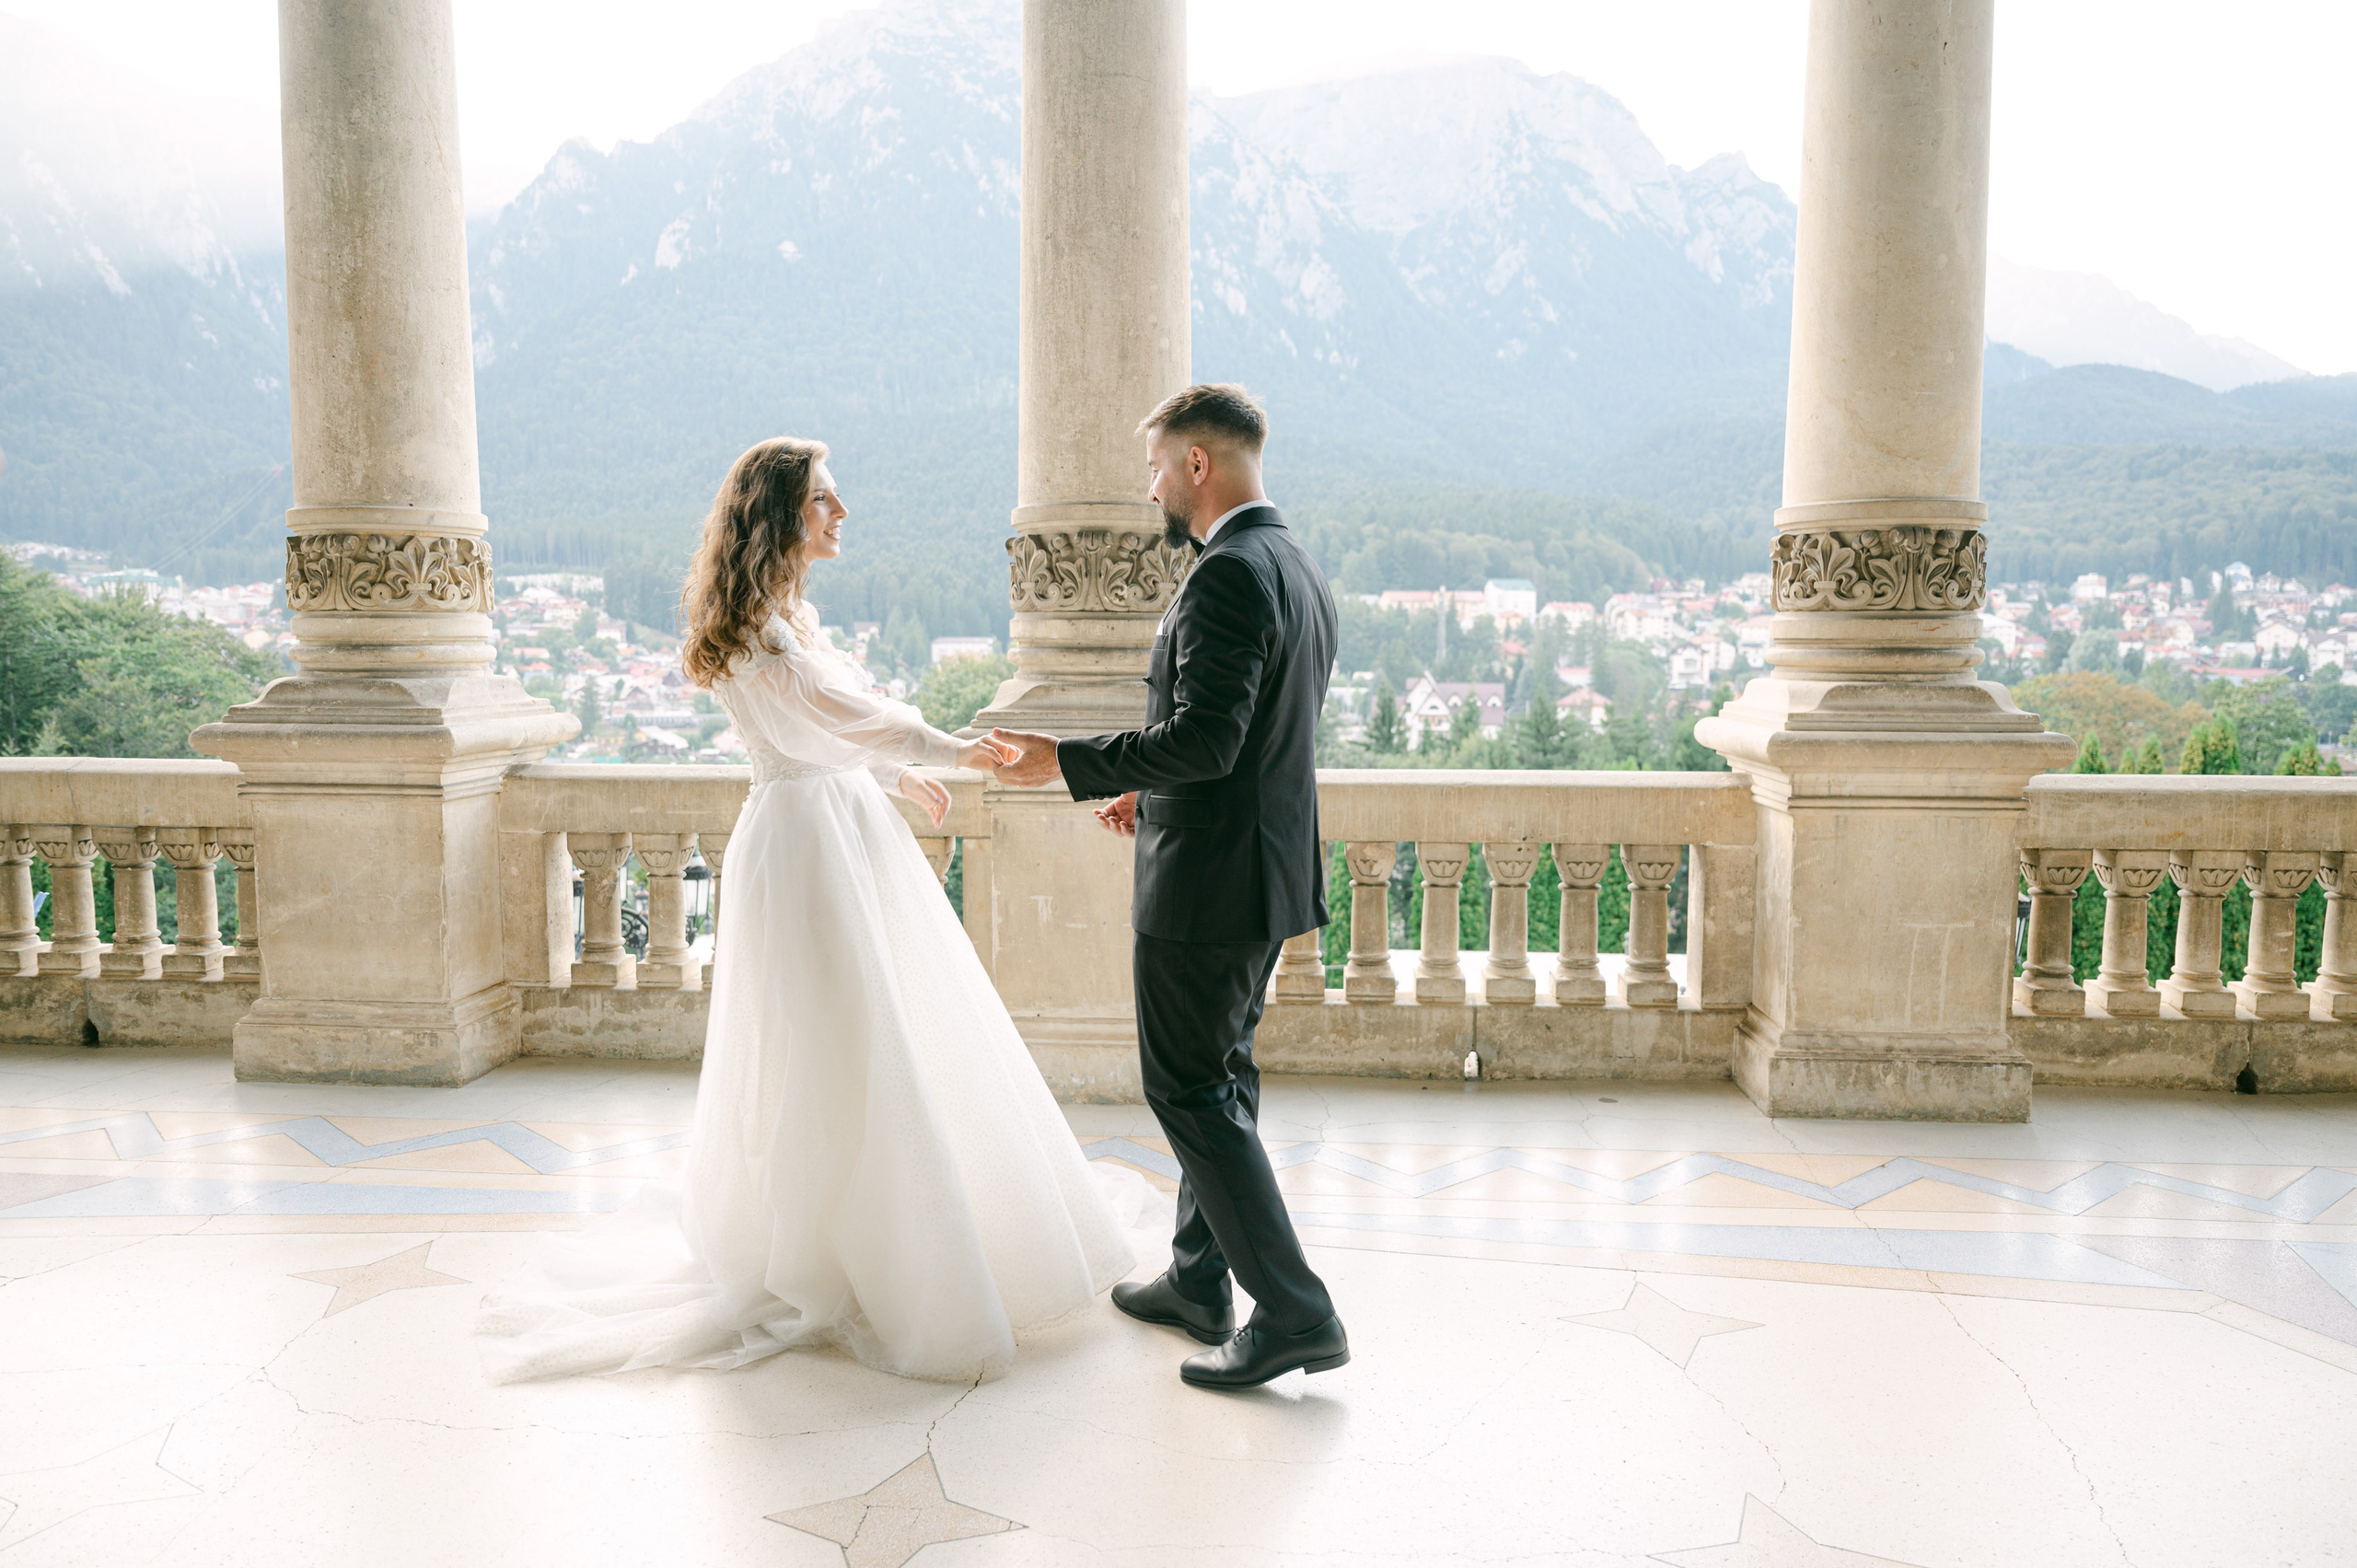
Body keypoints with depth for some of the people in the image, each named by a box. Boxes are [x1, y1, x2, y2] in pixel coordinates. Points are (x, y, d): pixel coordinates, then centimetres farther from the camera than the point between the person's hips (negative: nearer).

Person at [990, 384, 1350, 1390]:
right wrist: (1154, 789, 20)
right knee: (1222, 1078, 19)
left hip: (1206, 886, -10)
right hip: (1268, 868, 10)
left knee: (1192, 1094, -1)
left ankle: (1295, 1314, 2)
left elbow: (1204, 738, -27)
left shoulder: (1230, 575, -19)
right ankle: (1200, 1281, 33)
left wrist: (1068, 764, -18)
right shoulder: (1299, 572, 13)